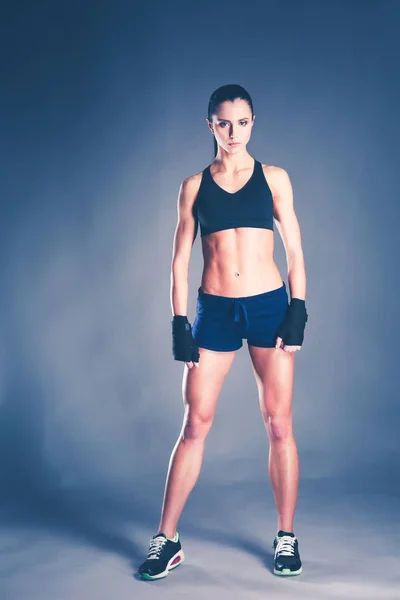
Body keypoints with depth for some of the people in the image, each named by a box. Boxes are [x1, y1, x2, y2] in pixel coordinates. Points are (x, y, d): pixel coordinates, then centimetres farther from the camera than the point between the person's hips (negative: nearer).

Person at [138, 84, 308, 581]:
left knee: (278, 425, 3)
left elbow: (294, 250, 6)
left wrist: (298, 311, -4)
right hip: (214, 311, 0)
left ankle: (286, 538, 17)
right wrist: (179, 322, -1)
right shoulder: (194, 185, 7)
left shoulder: (273, 178, 6)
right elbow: (180, 259, 7)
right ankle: (167, 540, 11)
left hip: (269, 306, 0)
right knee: (195, 425, 2)